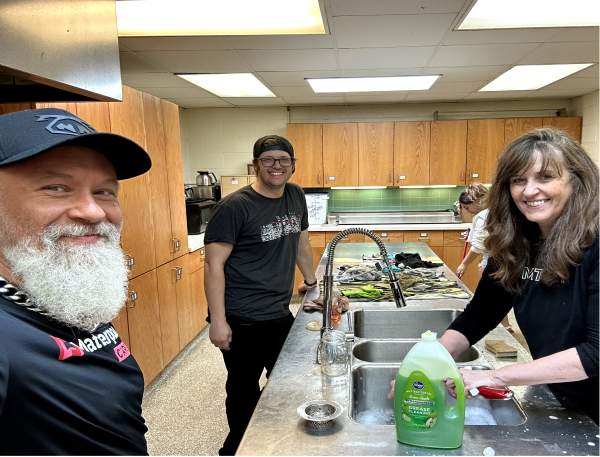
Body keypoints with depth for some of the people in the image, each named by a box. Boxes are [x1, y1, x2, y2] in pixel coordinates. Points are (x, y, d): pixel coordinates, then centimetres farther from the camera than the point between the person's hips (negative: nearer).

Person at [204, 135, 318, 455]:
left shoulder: (295, 196, 4)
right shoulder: (234, 207, -16)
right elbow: (213, 264, -17)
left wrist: (311, 280, 25)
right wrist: (217, 321, -18)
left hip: (281, 315, 7)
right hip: (242, 322, -6)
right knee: (244, 392, 8)